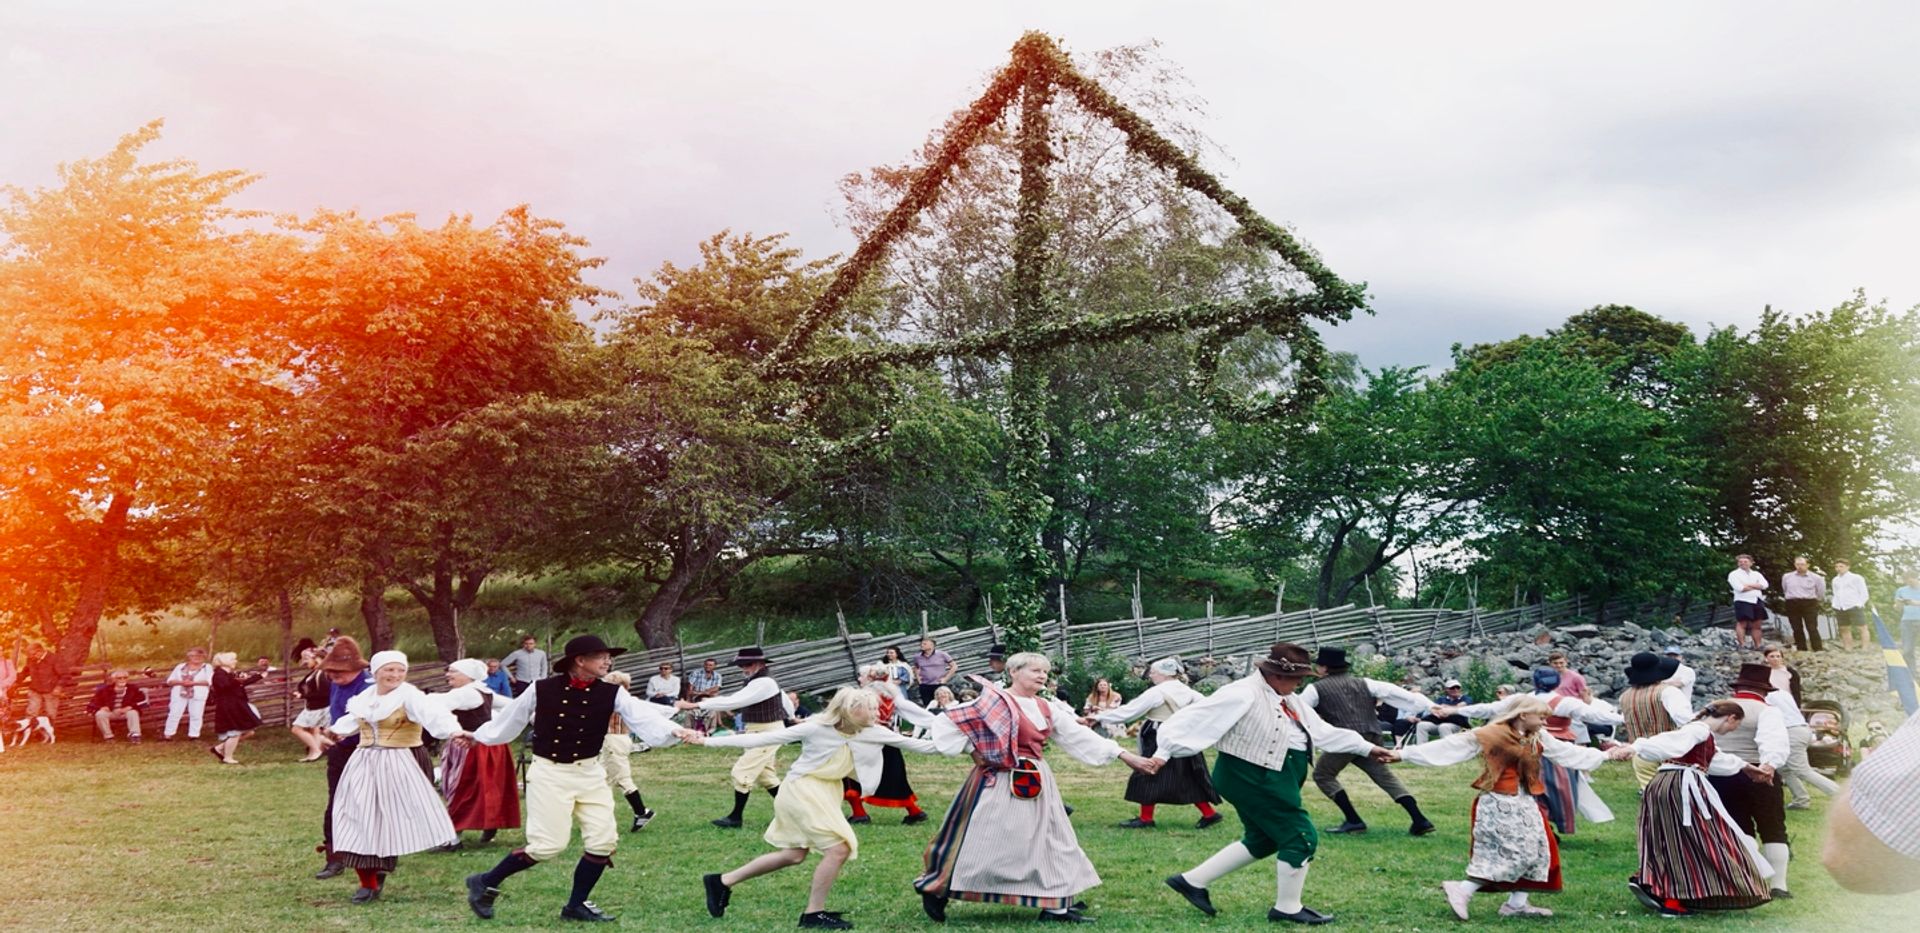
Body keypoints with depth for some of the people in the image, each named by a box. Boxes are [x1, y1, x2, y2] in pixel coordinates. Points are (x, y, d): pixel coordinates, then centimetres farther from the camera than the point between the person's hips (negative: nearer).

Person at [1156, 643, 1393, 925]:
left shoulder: (1287, 699, 9)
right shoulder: (1244, 695, -22)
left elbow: (1321, 730, 16)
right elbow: (1197, 719, -25)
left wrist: (1368, 748, 17)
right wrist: (1163, 753, -30)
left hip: (1271, 780, 11)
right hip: (1251, 779, -11)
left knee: (1262, 841, 19)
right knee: (1300, 837, -3)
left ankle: (1192, 881, 24)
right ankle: (1288, 907, 15)